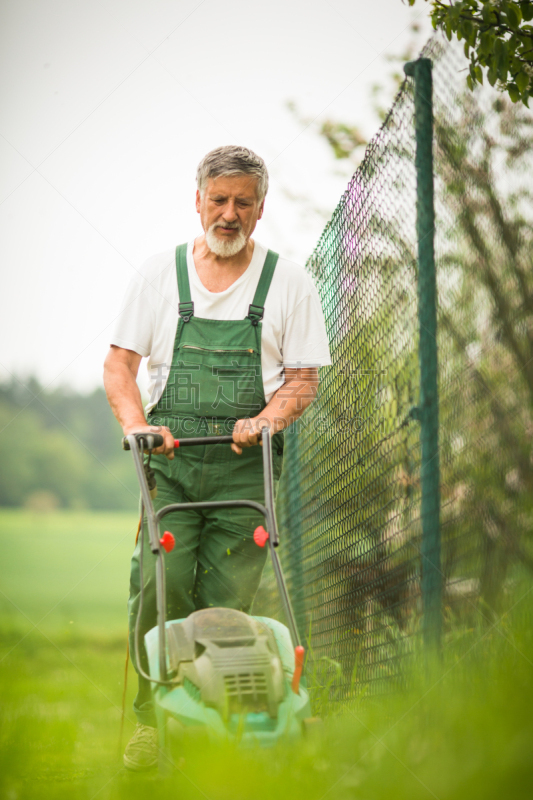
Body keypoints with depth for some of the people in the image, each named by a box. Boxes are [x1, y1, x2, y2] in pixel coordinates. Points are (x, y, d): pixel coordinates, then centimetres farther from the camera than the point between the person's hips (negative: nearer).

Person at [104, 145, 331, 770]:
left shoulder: (288, 282, 9)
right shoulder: (159, 274, 10)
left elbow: (304, 378, 7)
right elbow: (119, 364, 8)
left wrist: (268, 419, -13)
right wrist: (136, 424, -10)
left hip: (245, 462, 0)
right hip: (169, 458, 0)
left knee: (225, 604, -4)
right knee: (159, 591, -13)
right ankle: (152, 722, -3)